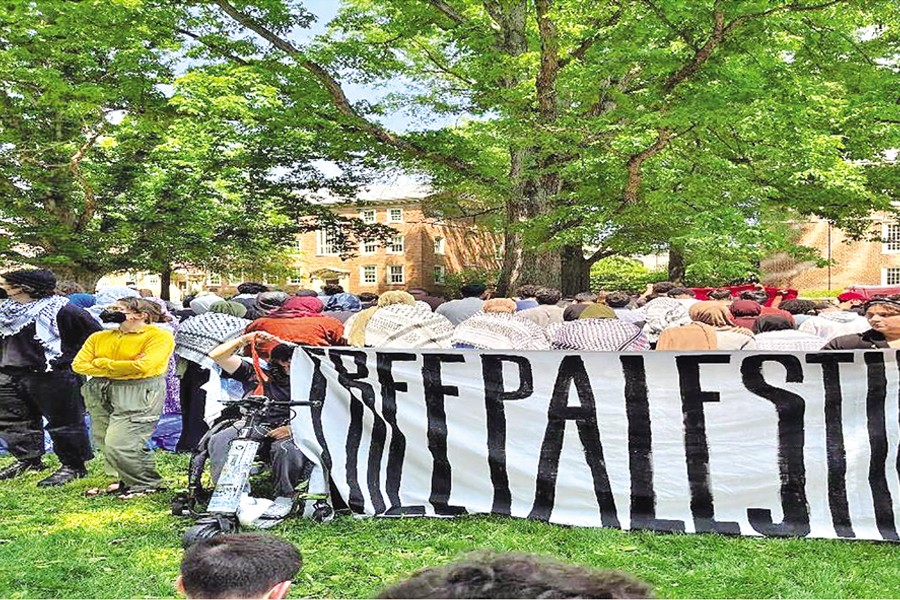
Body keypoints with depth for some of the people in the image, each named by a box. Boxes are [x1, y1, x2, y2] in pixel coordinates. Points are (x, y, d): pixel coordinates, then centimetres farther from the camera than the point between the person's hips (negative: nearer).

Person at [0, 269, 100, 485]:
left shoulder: (61, 310, -14)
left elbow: (95, 337, -11)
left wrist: (70, 361, -8)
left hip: (52, 376, -8)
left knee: (62, 423, 1)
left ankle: (73, 467, 12)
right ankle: (27, 459, 34)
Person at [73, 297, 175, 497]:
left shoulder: (159, 336, -6)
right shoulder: (99, 337, 14)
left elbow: (142, 366, -19)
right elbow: (78, 364, 4)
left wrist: (102, 363, -4)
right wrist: (122, 368, -8)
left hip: (139, 394, -7)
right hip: (101, 393, 7)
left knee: (120, 444, -13)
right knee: (104, 441, 7)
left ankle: (147, 484, 6)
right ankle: (126, 480, 27)